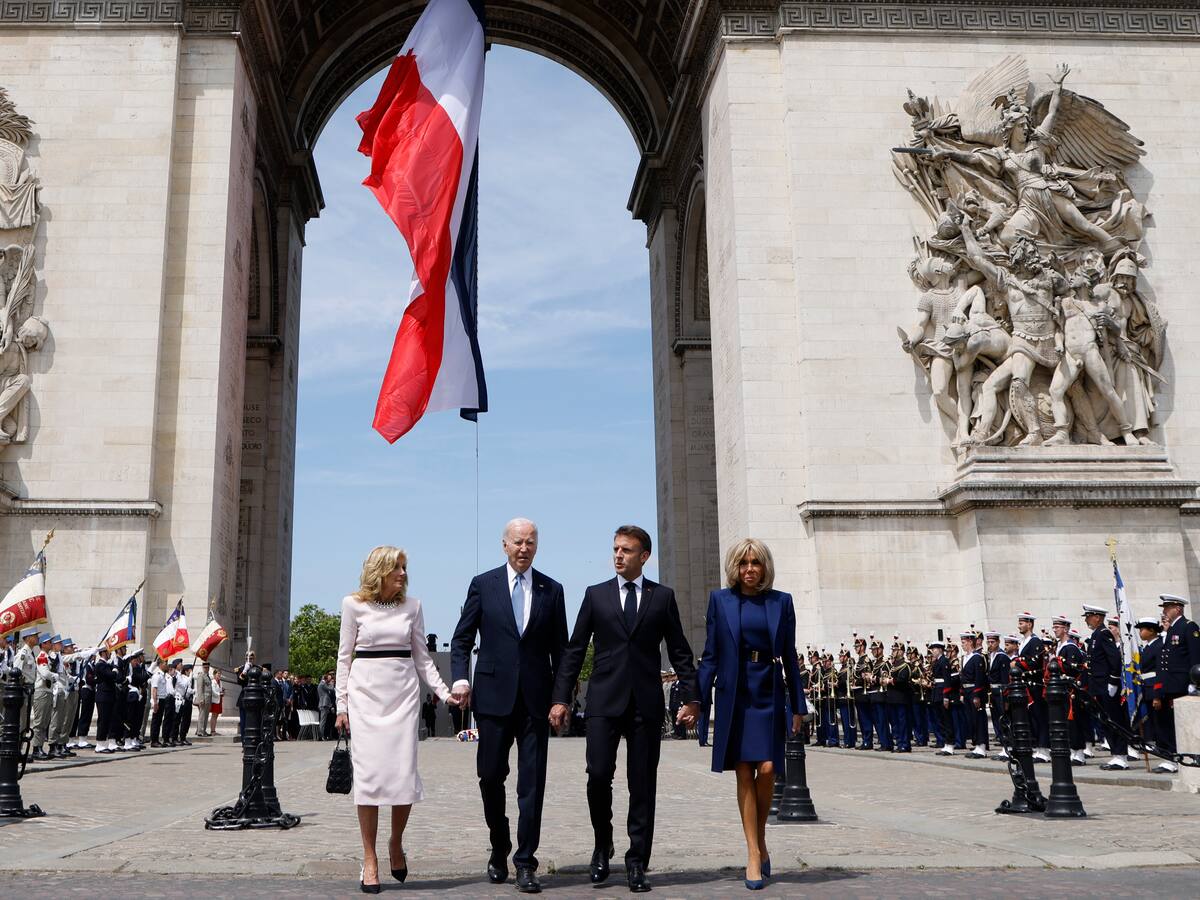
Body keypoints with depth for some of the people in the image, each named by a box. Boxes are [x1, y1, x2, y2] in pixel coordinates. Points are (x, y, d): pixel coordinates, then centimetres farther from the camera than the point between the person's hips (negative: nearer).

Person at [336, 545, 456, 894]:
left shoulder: (412, 606, 8)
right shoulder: (353, 604, 2)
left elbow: (421, 656, 11)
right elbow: (344, 656, 6)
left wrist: (444, 691, 0)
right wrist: (342, 704, 2)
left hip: (403, 694, 2)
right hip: (366, 693, -1)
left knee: (404, 774, -6)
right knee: (369, 774, -5)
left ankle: (396, 844, 19)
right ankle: (369, 860, 5)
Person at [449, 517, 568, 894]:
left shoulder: (552, 590, 7)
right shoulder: (483, 585, 4)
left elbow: (560, 648, 9)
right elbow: (461, 639, 4)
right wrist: (460, 677, -11)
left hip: (536, 698, 0)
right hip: (494, 696, 0)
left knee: (532, 781, -1)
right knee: (491, 776, 7)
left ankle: (525, 863, 7)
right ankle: (499, 849, 29)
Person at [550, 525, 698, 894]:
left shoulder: (663, 596, 8)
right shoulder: (595, 595, 8)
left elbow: (679, 651, 9)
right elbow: (574, 650, 7)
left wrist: (692, 697, 2)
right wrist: (561, 699, 1)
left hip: (646, 703, 0)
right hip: (604, 700, 0)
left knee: (643, 784, 3)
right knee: (598, 775, -9)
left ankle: (637, 863, 13)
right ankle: (602, 845, 16)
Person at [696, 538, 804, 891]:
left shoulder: (781, 602, 6)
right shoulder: (720, 600, 4)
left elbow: (790, 657, 8)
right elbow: (711, 656, 4)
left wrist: (798, 706, 7)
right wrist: (696, 699, -3)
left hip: (769, 695, 0)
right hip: (735, 696, 0)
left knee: (767, 769, -9)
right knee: (744, 773, -1)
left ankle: (761, 840, 15)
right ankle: (754, 855, 6)